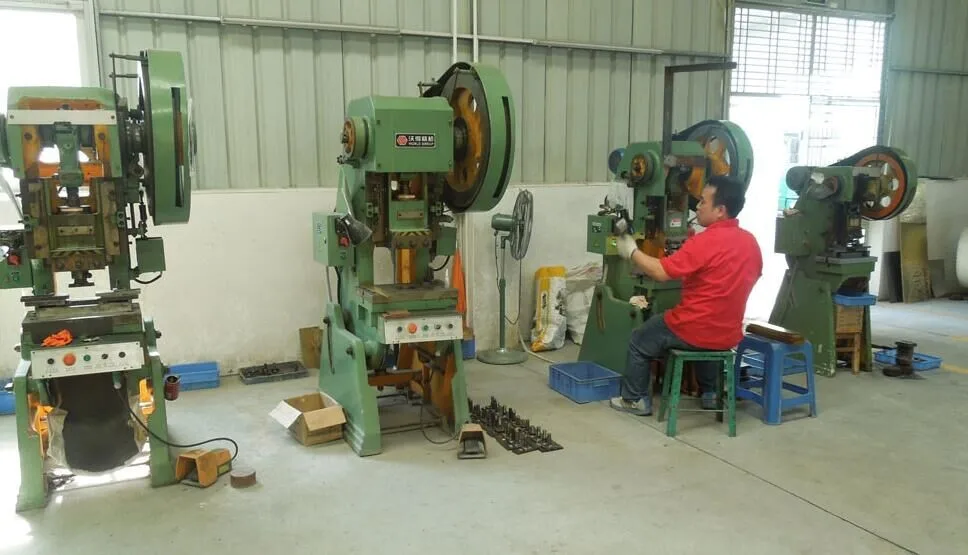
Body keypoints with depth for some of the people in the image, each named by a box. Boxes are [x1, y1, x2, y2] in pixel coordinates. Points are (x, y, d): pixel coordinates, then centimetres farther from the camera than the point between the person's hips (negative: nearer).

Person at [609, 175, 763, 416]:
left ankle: (636, 400, 25)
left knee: (639, 341, 17)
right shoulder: (750, 241, 0)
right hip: (729, 334, 7)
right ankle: (710, 393, 41)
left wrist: (631, 251, -6)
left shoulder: (705, 241, -23)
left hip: (694, 331, -7)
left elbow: (660, 272, -21)